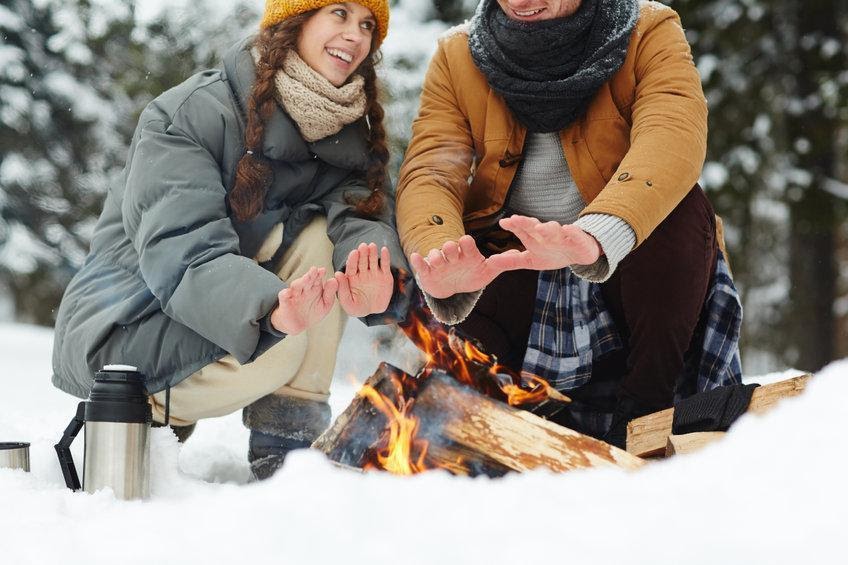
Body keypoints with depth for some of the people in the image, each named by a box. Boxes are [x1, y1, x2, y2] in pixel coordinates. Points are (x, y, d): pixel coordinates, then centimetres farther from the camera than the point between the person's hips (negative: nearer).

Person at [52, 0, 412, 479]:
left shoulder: (349, 133, 2)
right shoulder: (188, 114, -18)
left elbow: (365, 214, -17)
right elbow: (182, 252, -30)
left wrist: (377, 279, -42)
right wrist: (270, 308, -51)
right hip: (122, 323, -6)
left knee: (318, 236, -16)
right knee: (274, 351, -30)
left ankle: (288, 445, -14)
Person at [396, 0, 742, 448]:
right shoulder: (457, 57, -4)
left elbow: (674, 136, -30)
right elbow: (429, 172, -18)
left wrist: (595, 235, -52)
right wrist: (440, 259, -43)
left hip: (623, 267, -1)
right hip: (510, 267, 2)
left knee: (682, 208, -29)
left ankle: (646, 415, -21)